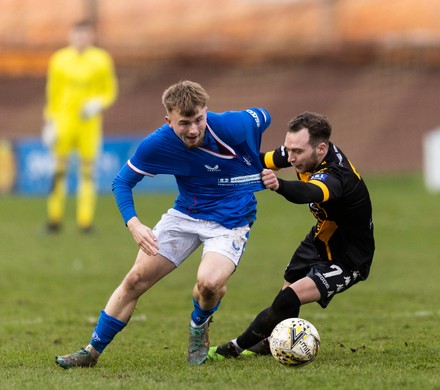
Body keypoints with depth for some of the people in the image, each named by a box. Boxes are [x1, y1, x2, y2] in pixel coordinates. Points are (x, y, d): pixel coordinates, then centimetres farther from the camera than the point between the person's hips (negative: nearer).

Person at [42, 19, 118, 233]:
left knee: (87, 171, -2)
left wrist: (97, 104, -12)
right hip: (64, 118, 0)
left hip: (89, 122, 0)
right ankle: (55, 217, 3)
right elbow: (53, 94, 12)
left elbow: (110, 91, 8)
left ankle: (85, 220, 1)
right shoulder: (59, 60, 6)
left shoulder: (101, 60, 3)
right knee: (59, 169, -4)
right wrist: (49, 122, 7)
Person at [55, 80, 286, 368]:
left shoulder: (231, 127, -26)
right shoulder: (157, 144, -18)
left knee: (209, 282, -29)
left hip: (231, 220, -3)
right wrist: (134, 224, -20)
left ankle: (199, 326, 8)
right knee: (136, 279, 0)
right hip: (185, 214, 3)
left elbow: (263, 117, -3)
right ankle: (92, 352, 14)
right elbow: (123, 181, -4)